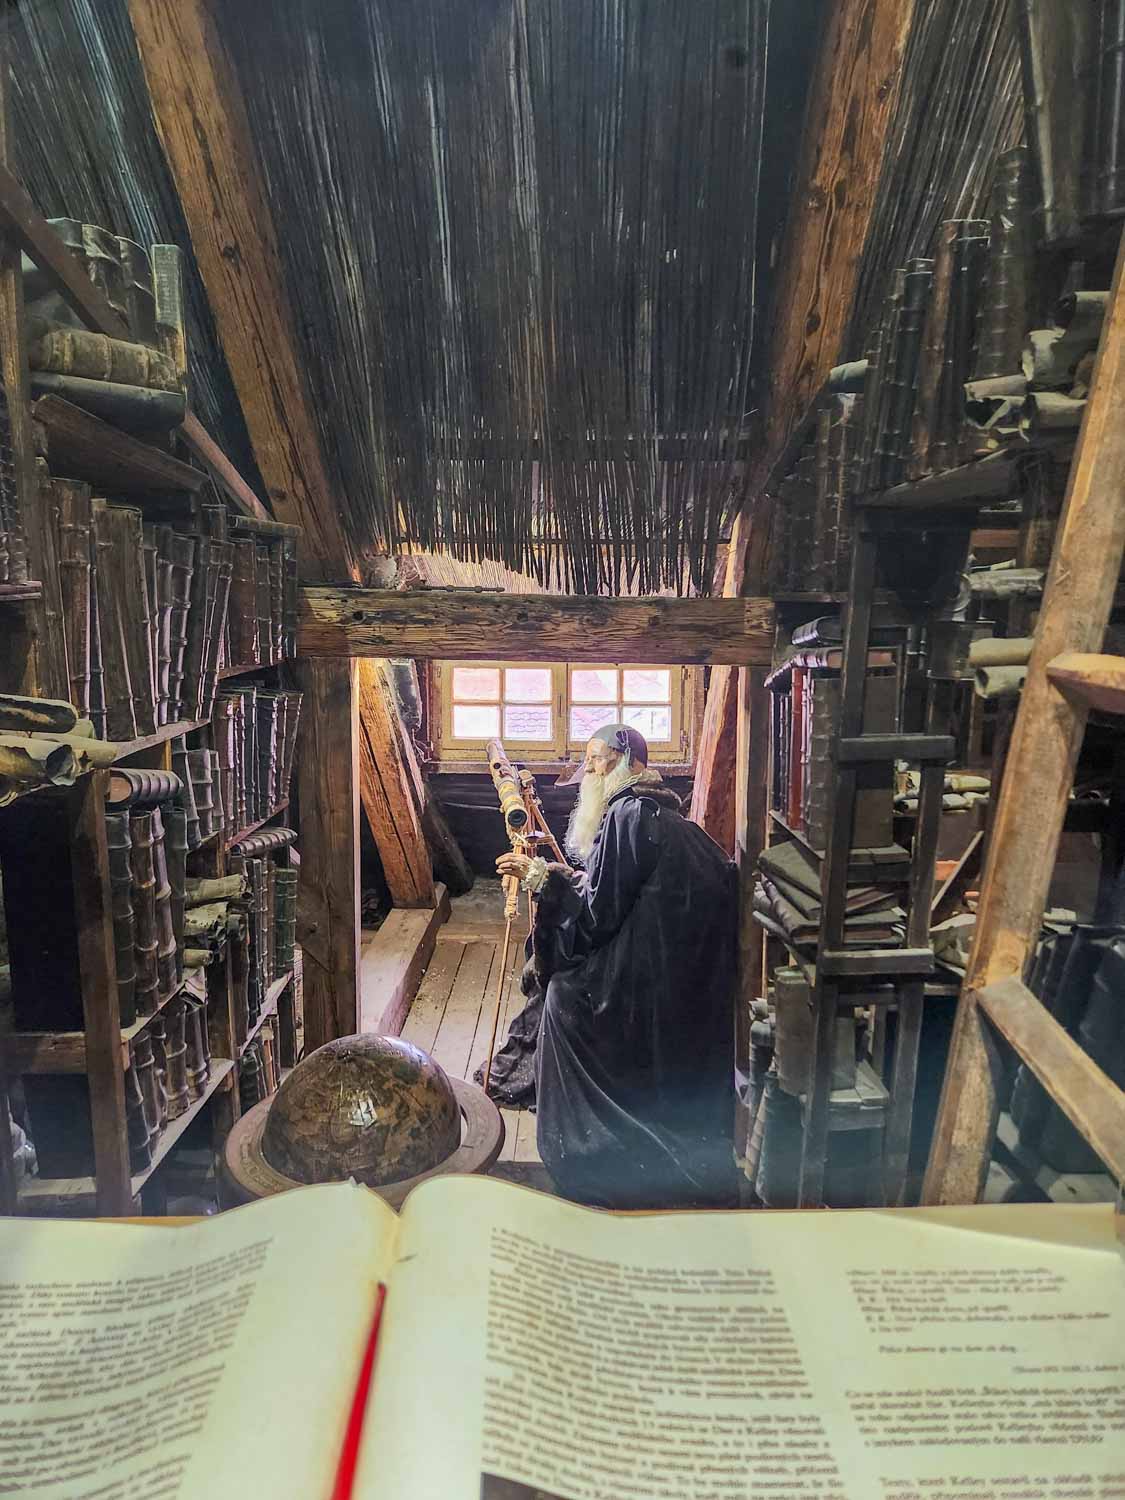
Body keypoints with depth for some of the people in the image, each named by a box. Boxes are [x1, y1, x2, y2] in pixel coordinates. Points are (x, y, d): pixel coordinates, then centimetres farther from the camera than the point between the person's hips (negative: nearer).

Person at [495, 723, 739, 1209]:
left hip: (658, 978, -9)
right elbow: (613, 897, 13)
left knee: (565, 994, 0)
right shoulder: (652, 810, 13)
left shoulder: (629, 814, -16)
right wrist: (551, 876, 12)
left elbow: (597, 915, -17)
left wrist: (541, 876, -8)